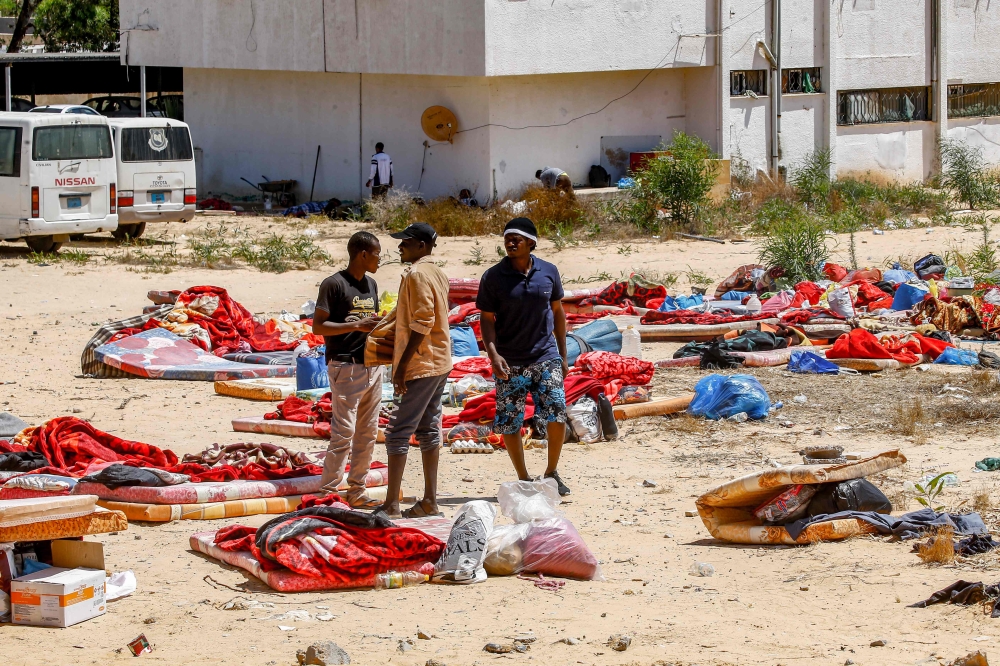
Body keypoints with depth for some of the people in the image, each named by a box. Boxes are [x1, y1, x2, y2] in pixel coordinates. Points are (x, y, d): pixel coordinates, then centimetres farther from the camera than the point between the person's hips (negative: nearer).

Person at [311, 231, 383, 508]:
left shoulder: (371, 284, 15)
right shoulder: (334, 284, -9)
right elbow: (318, 326, -12)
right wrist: (357, 325, -19)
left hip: (372, 364, 8)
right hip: (346, 367, -8)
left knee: (367, 433, 9)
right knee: (344, 432, -10)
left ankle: (356, 491, 15)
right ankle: (328, 493, -7)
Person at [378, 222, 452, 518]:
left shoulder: (417, 275, -15)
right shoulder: (438, 274, 15)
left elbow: (422, 324, -21)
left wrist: (402, 366, -20)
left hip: (420, 365, -10)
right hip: (440, 363, 10)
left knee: (398, 431, -8)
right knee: (428, 430, 11)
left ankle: (391, 504, -9)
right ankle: (430, 501, 12)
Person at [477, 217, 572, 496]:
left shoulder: (549, 272, 3)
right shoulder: (493, 277, -4)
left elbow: (557, 312, 12)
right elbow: (487, 319, -2)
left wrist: (563, 355, 13)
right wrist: (493, 353, -17)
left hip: (546, 357, 1)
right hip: (510, 363, -1)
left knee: (557, 415, -9)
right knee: (509, 424, 0)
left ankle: (552, 472, 11)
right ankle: (523, 479, 16)